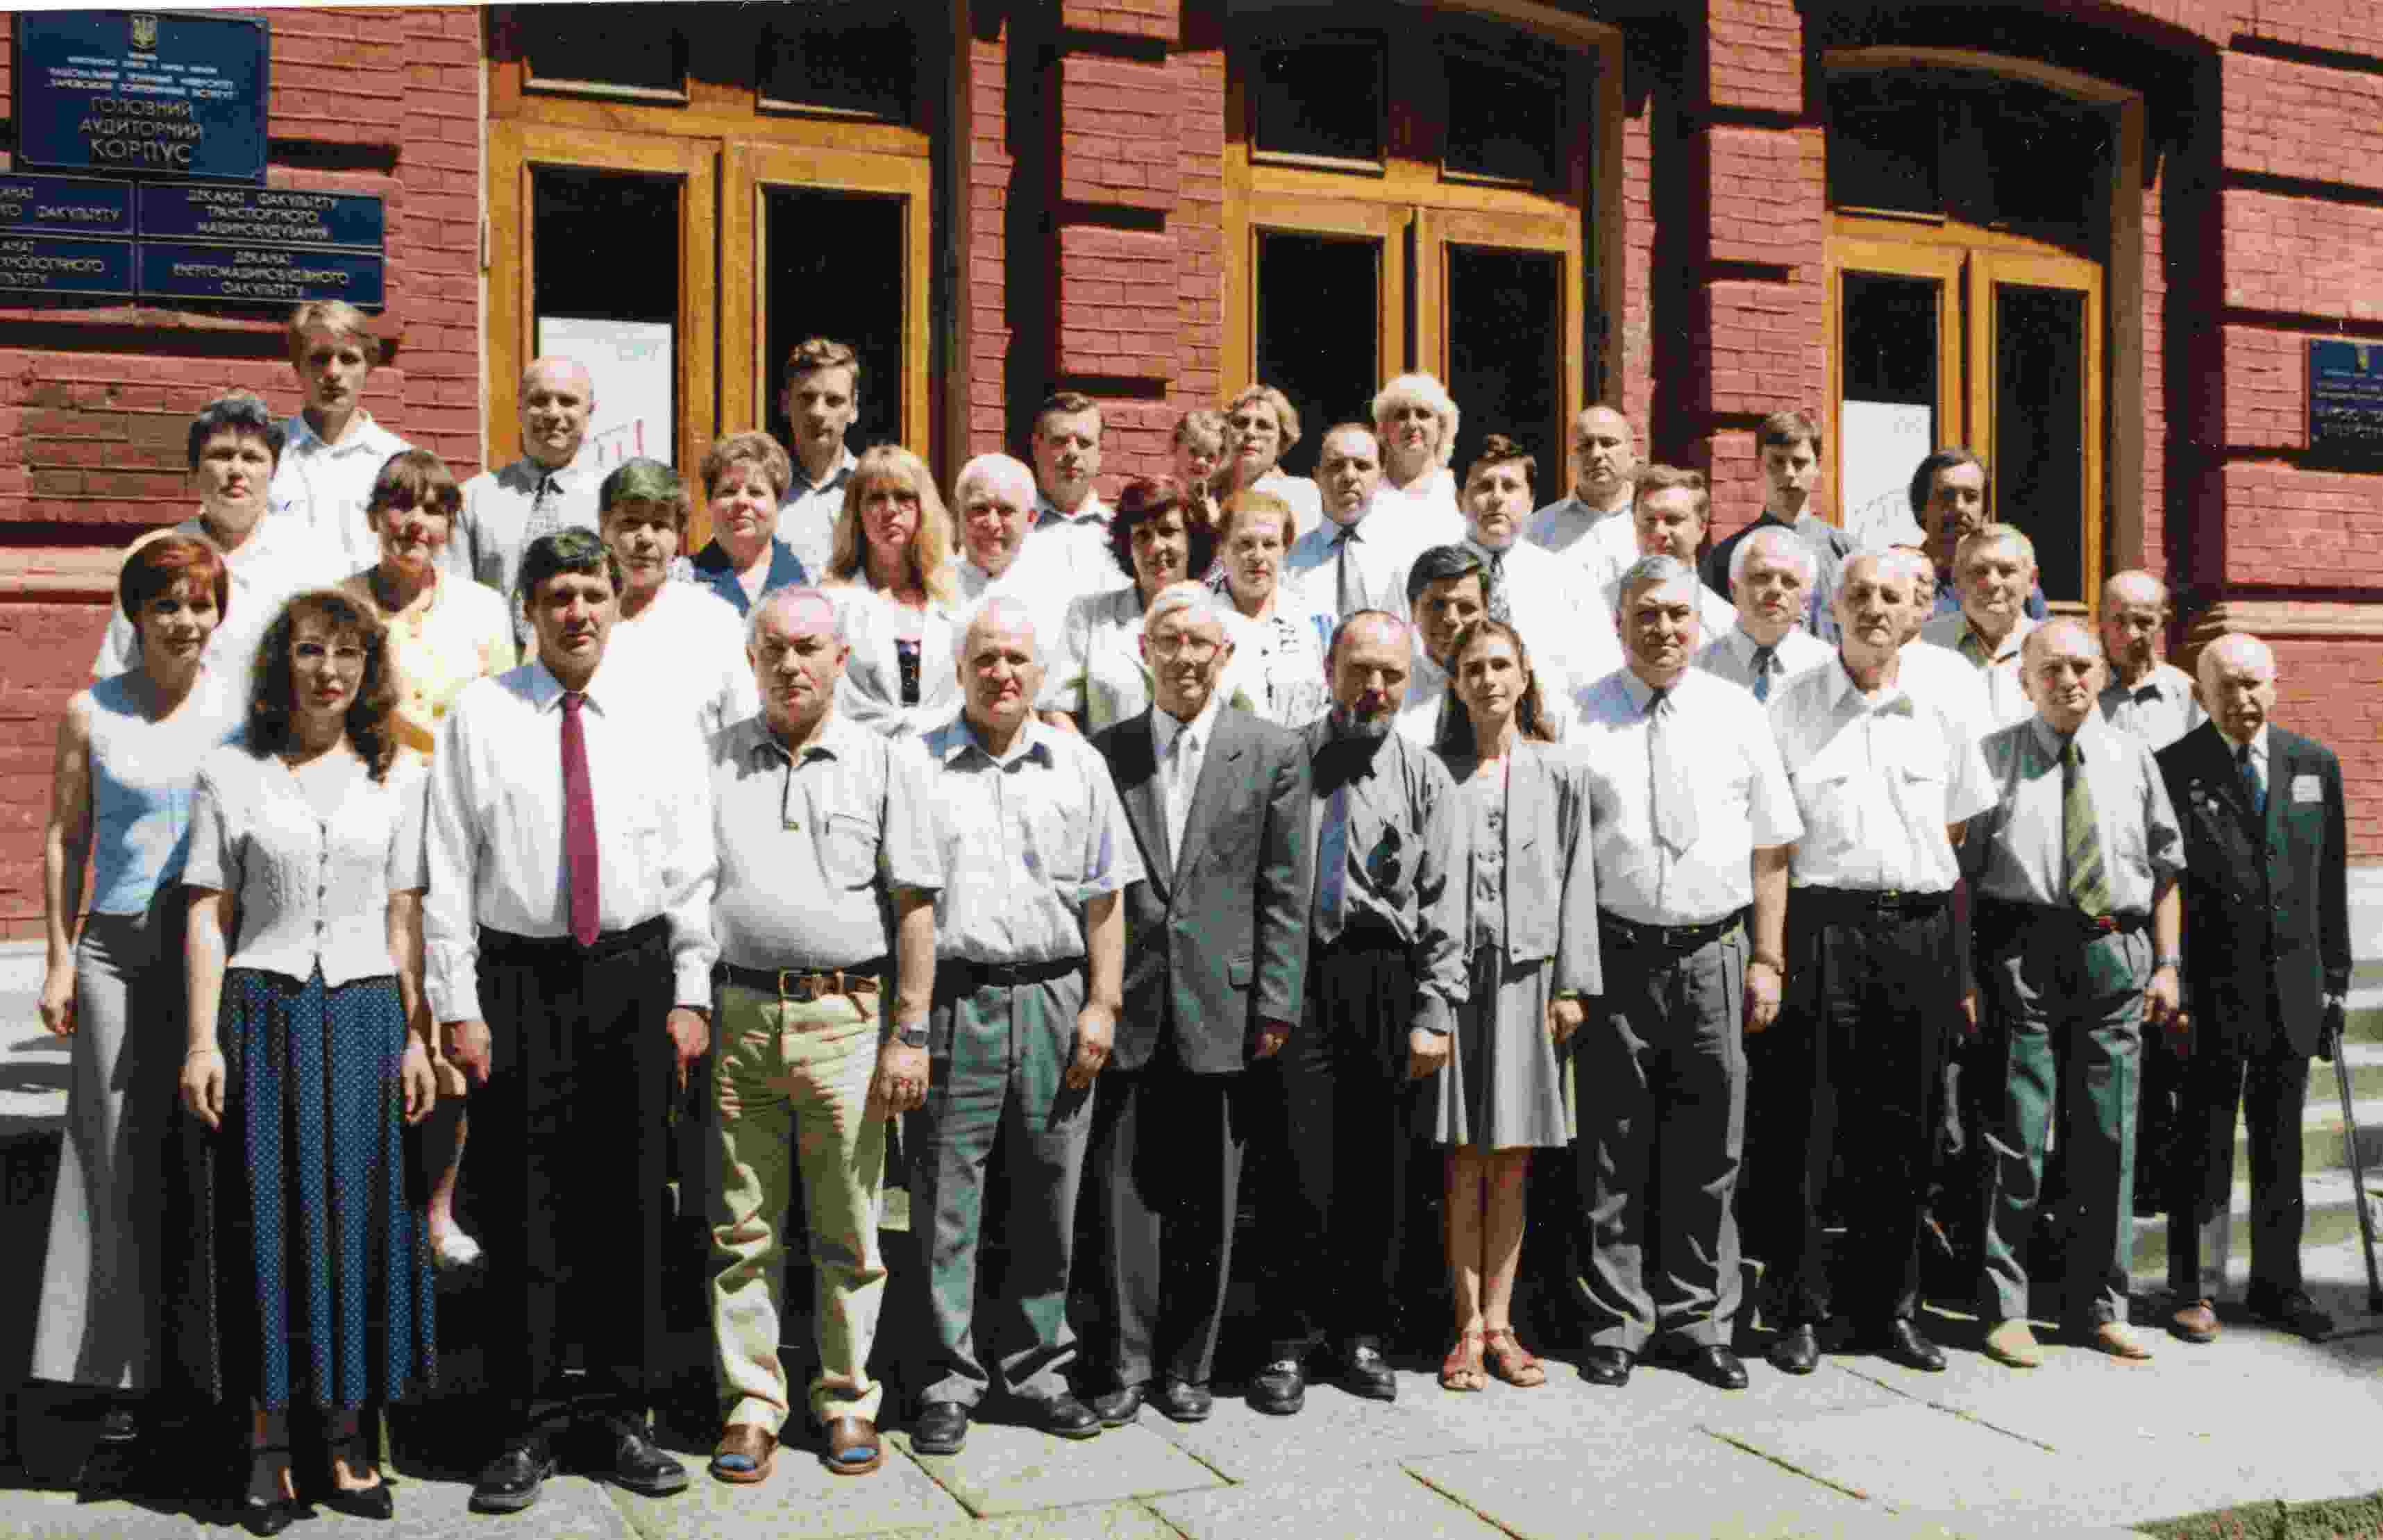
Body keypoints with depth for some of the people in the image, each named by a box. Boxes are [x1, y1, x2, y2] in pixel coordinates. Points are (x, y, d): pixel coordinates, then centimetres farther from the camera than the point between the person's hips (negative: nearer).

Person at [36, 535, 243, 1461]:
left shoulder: (242, 709, 6)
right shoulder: (93, 713, 6)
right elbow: (65, 838, 8)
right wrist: (59, 959, 3)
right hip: (118, 950, 0)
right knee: (120, 1158, 0)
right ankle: (125, 1370, 9)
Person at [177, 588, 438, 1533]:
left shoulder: (399, 776, 8)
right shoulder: (230, 774, 4)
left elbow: (404, 918, 7)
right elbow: (208, 917, 2)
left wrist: (417, 1037, 1)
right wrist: (202, 1040, -5)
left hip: (365, 1016, 1)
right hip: (262, 1014, -1)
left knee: (359, 1219, 3)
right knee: (265, 1220, 2)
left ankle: (346, 1433, 16)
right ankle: (268, 1444, 13)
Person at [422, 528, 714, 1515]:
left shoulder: (658, 723, 6)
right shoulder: (478, 716, 1)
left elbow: (691, 870, 6)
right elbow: (447, 868, -1)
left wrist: (691, 995, 0)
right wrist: (456, 1005, -6)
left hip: (633, 975, 2)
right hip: (518, 978, -1)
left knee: (627, 1203, 8)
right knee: (522, 1209, 1)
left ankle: (619, 1413, 21)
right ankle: (526, 1425, 15)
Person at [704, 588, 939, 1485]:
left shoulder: (886, 763, 5)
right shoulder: (710, 761, 10)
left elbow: (914, 907, 2)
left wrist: (909, 1033, -4)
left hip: (848, 1017, -1)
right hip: (737, 1016, 1)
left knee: (847, 1229, 6)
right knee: (742, 1228, 6)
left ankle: (847, 1398, 19)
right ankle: (751, 1402, 18)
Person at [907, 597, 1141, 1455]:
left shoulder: (1079, 766, 12)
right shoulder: (916, 766, 6)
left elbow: (1105, 898, 10)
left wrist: (1102, 1005, 1)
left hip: (1053, 999, 2)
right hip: (948, 1002, -2)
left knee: (1048, 1200, 7)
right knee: (945, 1205, 1)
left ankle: (1038, 1368, 20)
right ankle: (948, 1383, 11)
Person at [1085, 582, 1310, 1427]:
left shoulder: (1274, 752, 3)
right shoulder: (1103, 752, 7)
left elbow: (1286, 891, 1)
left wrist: (1275, 1005, -5)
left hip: (1223, 1008, -1)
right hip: (1126, 1008, 1)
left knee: (1207, 1199, 8)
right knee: (1126, 1190, 3)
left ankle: (1187, 1363, 20)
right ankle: (1128, 1361, 15)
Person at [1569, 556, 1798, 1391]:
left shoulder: (1736, 714, 8)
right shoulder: (1580, 719, 1)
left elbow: (1769, 849, 9)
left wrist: (1767, 959, 3)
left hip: (1715, 954, 2)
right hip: (1615, 953, -2)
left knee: (1708, 1151, 9)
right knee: (1615, 1151, 5)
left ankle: (1699, 1322, 21)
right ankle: (1617, 1323, 16)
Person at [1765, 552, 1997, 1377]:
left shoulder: (1939, 715, 12)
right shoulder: (1790, 709, 3)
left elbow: (1959, 838, 16)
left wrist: (1959, 961, 10)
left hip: (1921, 929, 3)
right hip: (1825, 927, -3)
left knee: (1904, 1127, 8)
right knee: (1813, 1122, -2)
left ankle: (1889, 1304, 19)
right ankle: (1802, 1308, 7)